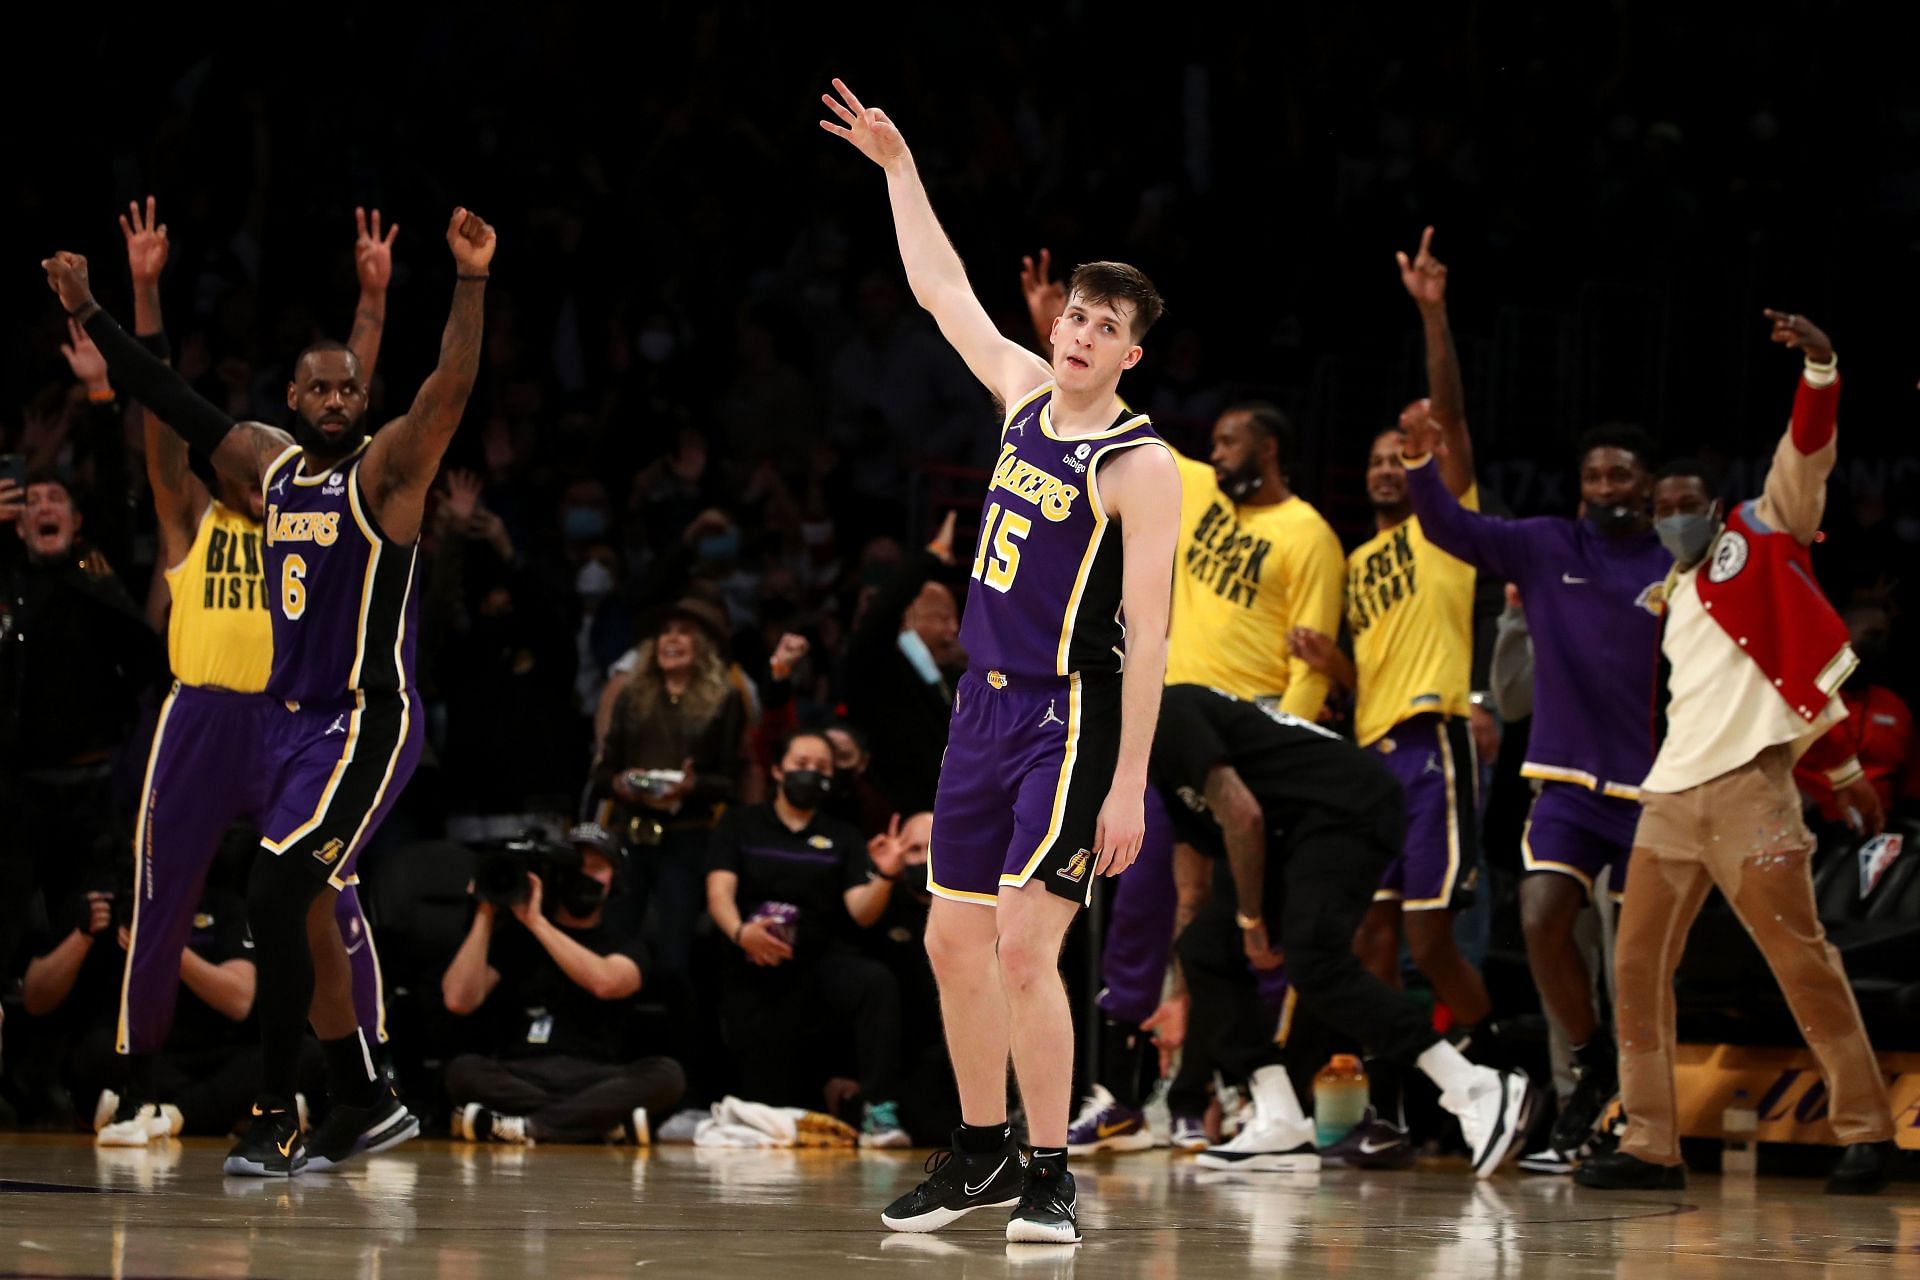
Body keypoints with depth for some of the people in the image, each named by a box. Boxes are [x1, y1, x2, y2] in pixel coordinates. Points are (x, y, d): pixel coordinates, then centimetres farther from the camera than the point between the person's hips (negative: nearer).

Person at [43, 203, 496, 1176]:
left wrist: (471, 284, -39)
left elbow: (448, 392, -26)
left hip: (366, 723, -8)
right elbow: (174, 403, 19)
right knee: (302, 914, 12)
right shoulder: (270, 464, 10)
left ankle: (276, 1116, -9)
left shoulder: (384, 469, -10)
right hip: (293, 721, 8)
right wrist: (91, 318, 19)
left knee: (274, 900, -16)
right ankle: (365, 1104, 24)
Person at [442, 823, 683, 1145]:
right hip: (517, 1079, 0)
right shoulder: (513, 936, 17)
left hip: (592, 1081, 0)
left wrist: (537, 923, -6)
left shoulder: (624, 945, 15)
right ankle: (604, 1122, -32)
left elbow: (605, 982, -11)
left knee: (667, 1074, -29)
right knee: (464, 1070, -32)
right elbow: (460, 1001, 1)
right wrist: (485, 915, 1)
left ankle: (527, 1126, -33)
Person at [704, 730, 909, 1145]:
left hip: (823, 962, 0)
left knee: (878, 984, -35)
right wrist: (739, 931, -25)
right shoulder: (741, 825, 13)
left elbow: (862, 912, 1)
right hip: (756, 971, 0)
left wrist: (884, 877, -22)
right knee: (766, 1097, -5)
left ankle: (880, 1114, -40)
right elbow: (718, 892, -2)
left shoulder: (843, 838, 14)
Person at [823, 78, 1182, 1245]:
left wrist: (1129, 784, -21)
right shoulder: (1026, 394, 8)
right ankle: (983, 1154, 24)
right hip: (985, 704, 8)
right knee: (954, 939, 11)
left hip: (1071, 719, -8)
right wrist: (897, 166, 24)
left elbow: (1148, 636, -16)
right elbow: (942, 289, 23)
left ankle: (1051, 1177, -7)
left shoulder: (1141, 465, -13)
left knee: (1026, 945, -15)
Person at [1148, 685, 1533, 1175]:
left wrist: (1252, 919, -6)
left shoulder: (1167, 717, -7)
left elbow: (1243, 816, -16)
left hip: (1347, 808, -10)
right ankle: (1282, 1128, 0)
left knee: (1314, 964, -25)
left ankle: (1478, 1091, -24)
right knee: (1206, 945, 6)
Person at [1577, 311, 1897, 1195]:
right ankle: (1650, 1146, 3)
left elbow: (1807, 454, -7)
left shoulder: (1762, 540, 7)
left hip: (1748, 787, -7)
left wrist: (1820, 367, -23)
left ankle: (1865, 1130, -4)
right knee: (1637, 964, 0)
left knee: (1801, 957, -10)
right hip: (1672, 792, 7)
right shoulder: (1671, 600, 23)